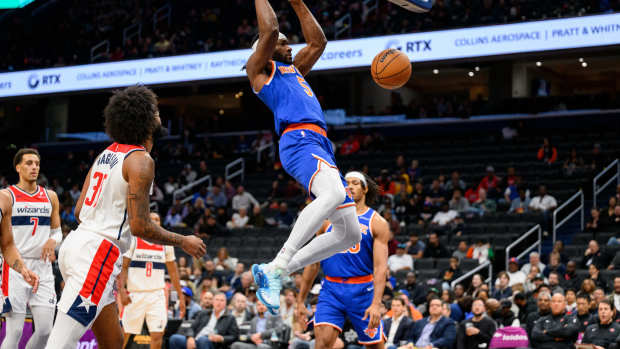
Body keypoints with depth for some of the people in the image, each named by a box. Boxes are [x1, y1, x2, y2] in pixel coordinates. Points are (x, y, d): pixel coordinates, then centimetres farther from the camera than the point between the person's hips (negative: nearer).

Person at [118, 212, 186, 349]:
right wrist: (122, 291, -16)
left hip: (157, 295, 2)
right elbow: (123, 268, -3)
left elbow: (173, 272, 13)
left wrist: (181, 297, 10)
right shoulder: (132, 241, 0)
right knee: (124, 333, 1)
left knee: (158, 335, -8)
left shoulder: (166, 244, 8)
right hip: (134, 294, -2)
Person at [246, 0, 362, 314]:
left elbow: (318, 41, 40)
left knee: (349, 234, 2)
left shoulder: (293, 69, 35)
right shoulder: (259, 68, 13)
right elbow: (269, 30, -1)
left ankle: (273, 272, 4)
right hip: (299, 140, -9)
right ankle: (277, 266, -39)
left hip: (321, 146, 9)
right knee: (333, 194, -38)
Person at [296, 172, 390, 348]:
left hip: (362, 290, -1)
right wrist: (300, 301, 10)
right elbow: (313, 263, 13)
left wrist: (376, 303, -20)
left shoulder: (377, 222, 1)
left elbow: (380, 267, -8)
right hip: (331, 289, 1)